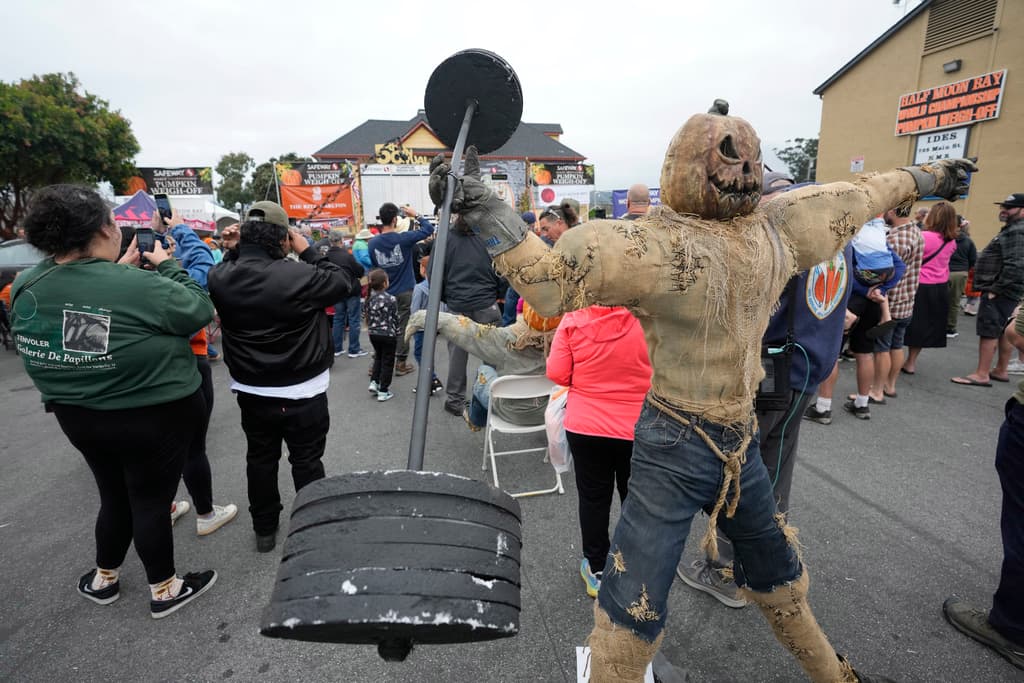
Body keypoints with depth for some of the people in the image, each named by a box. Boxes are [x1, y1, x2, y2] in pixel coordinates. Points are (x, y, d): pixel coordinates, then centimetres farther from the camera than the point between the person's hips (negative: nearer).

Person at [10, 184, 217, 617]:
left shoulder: (26, 286, -6)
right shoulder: (139, 287, -27)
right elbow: (200, 310, -13)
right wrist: (166, 265, -4)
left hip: (78, 416, 6)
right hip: (153, 418, -6)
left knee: (114, 496, 26)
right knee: (151, 501, 11)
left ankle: (103, 579, 45)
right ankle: (164, 590, 30)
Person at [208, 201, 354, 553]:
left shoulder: (221, 277, -8)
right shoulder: (298, 275, -25)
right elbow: (344, 283, -10)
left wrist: (231, 252, 4)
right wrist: (308, 252, -6)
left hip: (251, 392, 5)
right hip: (302, 393, -4)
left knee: (260, 458, 21)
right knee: (307, 461, 12)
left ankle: (264, 528, 36)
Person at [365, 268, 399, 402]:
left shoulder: (369, 298, -1)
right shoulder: (391, 299, -16)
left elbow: (368, 316, 8)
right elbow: (395, 319, -8)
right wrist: (396, 332, 6)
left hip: (373, 334, 5)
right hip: (388, 335, -5)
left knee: (378, 357, 26)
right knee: (387, 362, 5)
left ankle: (374, 382, 18)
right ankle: (383, 392, 8)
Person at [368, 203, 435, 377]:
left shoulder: (373, 243, -4)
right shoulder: (404, 238, -14)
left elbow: (373, 266, 7)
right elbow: (429, 229, -5)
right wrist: (416, 215, 6)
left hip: (384, 293, 3)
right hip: (405, 292, -3)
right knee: (402, 327, 4)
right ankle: (401, 364, 11)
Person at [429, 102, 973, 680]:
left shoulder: (662, 247, -23)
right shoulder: (775, 232, -6)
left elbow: (554, 284, -34)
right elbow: (859, 196, 13)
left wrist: (484, 208, -33)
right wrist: (925, 176, 31)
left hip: (672, 448, -4)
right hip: (742, 442, 5)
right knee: (773, 565, 23)